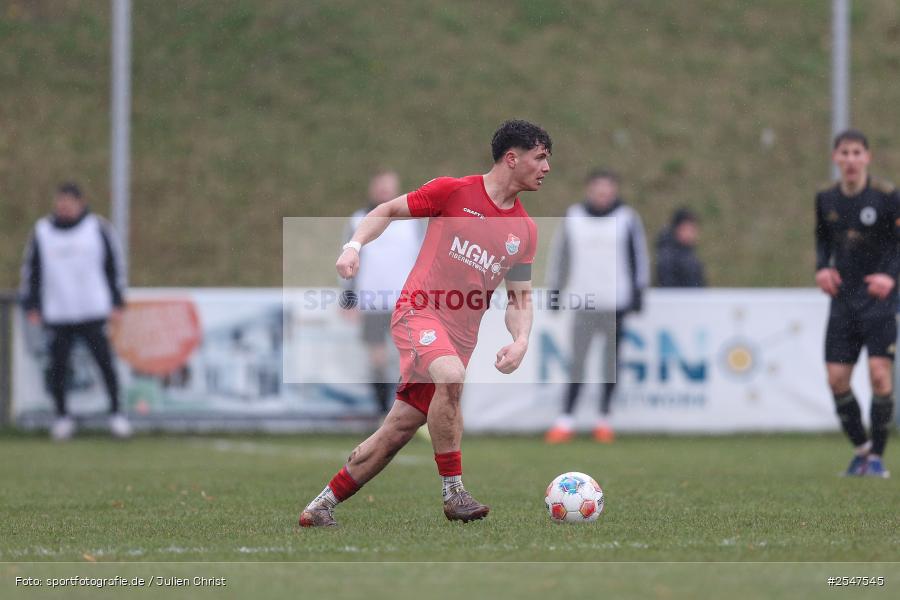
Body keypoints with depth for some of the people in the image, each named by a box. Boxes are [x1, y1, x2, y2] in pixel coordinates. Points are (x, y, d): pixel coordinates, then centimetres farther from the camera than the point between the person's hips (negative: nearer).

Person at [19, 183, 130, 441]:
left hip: (93, 312, -2)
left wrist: (117, 303, 4)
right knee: (57, 366, 0)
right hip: (57, 314, 2)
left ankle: (116, 413, 1)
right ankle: (62, 416, 13)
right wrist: (32, 306, 7)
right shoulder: (42, 231, 7)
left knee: (105, 361, -7)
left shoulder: (98, 228, 3)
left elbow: (115, 264, 8)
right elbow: (31, 269, 13)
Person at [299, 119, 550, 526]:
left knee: (397, 432, 2)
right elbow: (389, 211, 6)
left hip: (461, 336, 6)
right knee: (451, 378, -35)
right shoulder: (454, 191, -3)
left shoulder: (525, 230, 12)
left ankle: (319, 508, 14)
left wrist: (520, 341, -3)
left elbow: (520, 298, 16)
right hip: (419, 313, -6)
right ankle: (453, 493, -27)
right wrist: (355, 245, -10)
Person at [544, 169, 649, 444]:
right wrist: (553, 290, 11)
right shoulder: (573, 218, 7)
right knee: (577, 360, -5)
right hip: (583, 300, 0)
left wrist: (638, 292, 2)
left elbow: (639, 255, 7)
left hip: (616, 301, 0)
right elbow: (559, 255, 13)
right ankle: (566, 420, -5)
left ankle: (603, 419, 13)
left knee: (611, 358, 5)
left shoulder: (627, 218, 3)